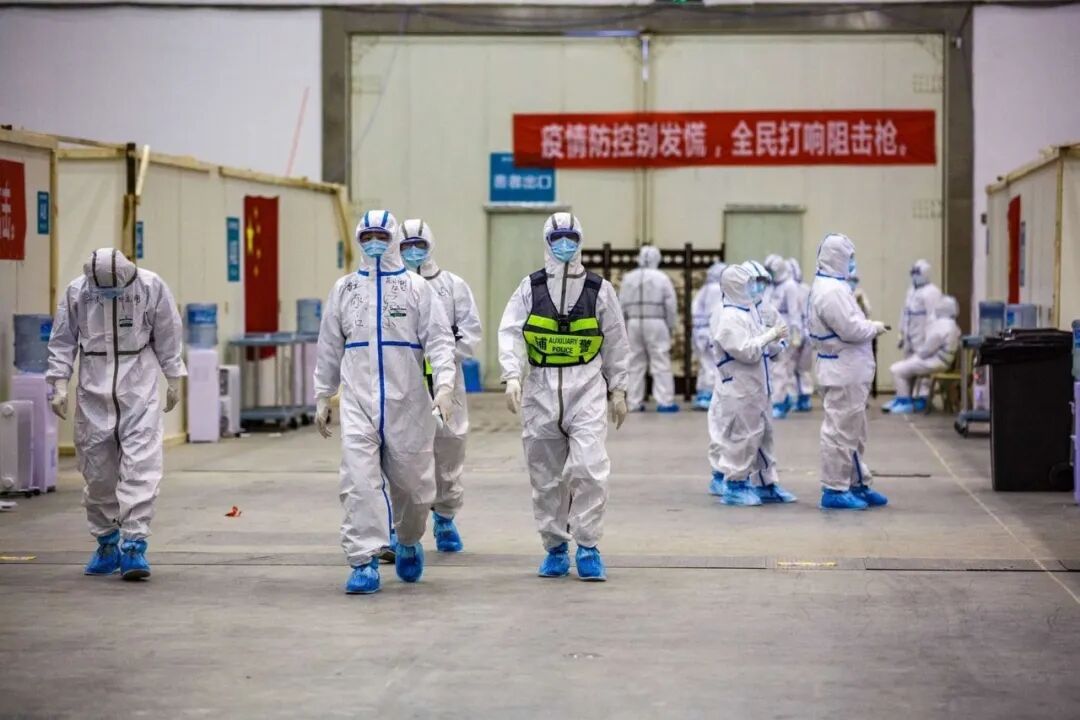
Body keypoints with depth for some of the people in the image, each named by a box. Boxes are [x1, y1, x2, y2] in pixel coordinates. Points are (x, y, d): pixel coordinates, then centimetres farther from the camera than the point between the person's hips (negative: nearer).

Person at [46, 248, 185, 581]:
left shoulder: (151, 287, -7)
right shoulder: (76, 292, -5)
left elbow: (168, 336, 5)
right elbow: (62, 342, 5)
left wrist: (173, 379, 9)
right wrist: (59, 385, -2)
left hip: (140, 391, -2)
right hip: (93, 392, 2)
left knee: (140, 468, -11)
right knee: (97, 472, 7)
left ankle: (133, 544, -9)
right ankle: (107, 543, 22)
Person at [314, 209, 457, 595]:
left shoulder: (417, 287, 2)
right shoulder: (344, 289, 10)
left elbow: (439, 340, -4)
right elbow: (329, 348, 17)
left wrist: (444, 386, -17)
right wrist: (322, 397, 16)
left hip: (407, 402, -1)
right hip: (359, 403, 1)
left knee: (412, 481, 7)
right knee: (359, 481, -11)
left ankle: (408, 543, 34)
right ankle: (364, 562, -9)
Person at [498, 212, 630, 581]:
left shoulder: (599, 289, 5)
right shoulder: (530, 288, 5)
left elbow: (615, 341, 11)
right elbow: (510, 333, -4)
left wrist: (618, 390, 10)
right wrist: (512, 377, -18)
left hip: (586, 387, -1)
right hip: (541, 388, 2)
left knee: (589, 466, -15)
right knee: (545, 475, 7)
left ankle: (587, 546, -3)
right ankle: (555, 547, 20)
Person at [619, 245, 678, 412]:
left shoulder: (628, 278, 4)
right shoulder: (662, 278, -5)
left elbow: (622, 304, 6)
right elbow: (670, 305, -3)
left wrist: (624, 326, 16)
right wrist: (671, 326, 9)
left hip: (634, 323, 3)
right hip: (656, 323, -3)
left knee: (635, 363, 9)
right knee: (661, 363, -2)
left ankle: (635, 402, 9)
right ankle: (665, 401, -6)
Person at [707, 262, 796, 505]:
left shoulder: (750, 314, 15)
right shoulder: (728, 317, -16)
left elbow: (766, 351, 21)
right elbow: (746, 351, -25)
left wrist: (777, 343, 2)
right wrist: (771, 335, -19)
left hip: (756, 388, 10)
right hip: (739, 390, -10)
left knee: (763, 434, 13)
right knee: (743, 435, -4)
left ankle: (767, 484, 19)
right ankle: (735, 486, 4)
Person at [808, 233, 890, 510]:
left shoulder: (828, 287, 14)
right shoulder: (832, 291, -20)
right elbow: (850, 329, -24)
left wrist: (867, 325, 7)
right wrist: (875, 328, -8)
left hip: (847, 371, 11)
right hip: (844, 371, -11)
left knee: (854, 430, 18)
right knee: (841, 431, -5)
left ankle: (858, 484, 26)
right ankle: (834, 490, -1)